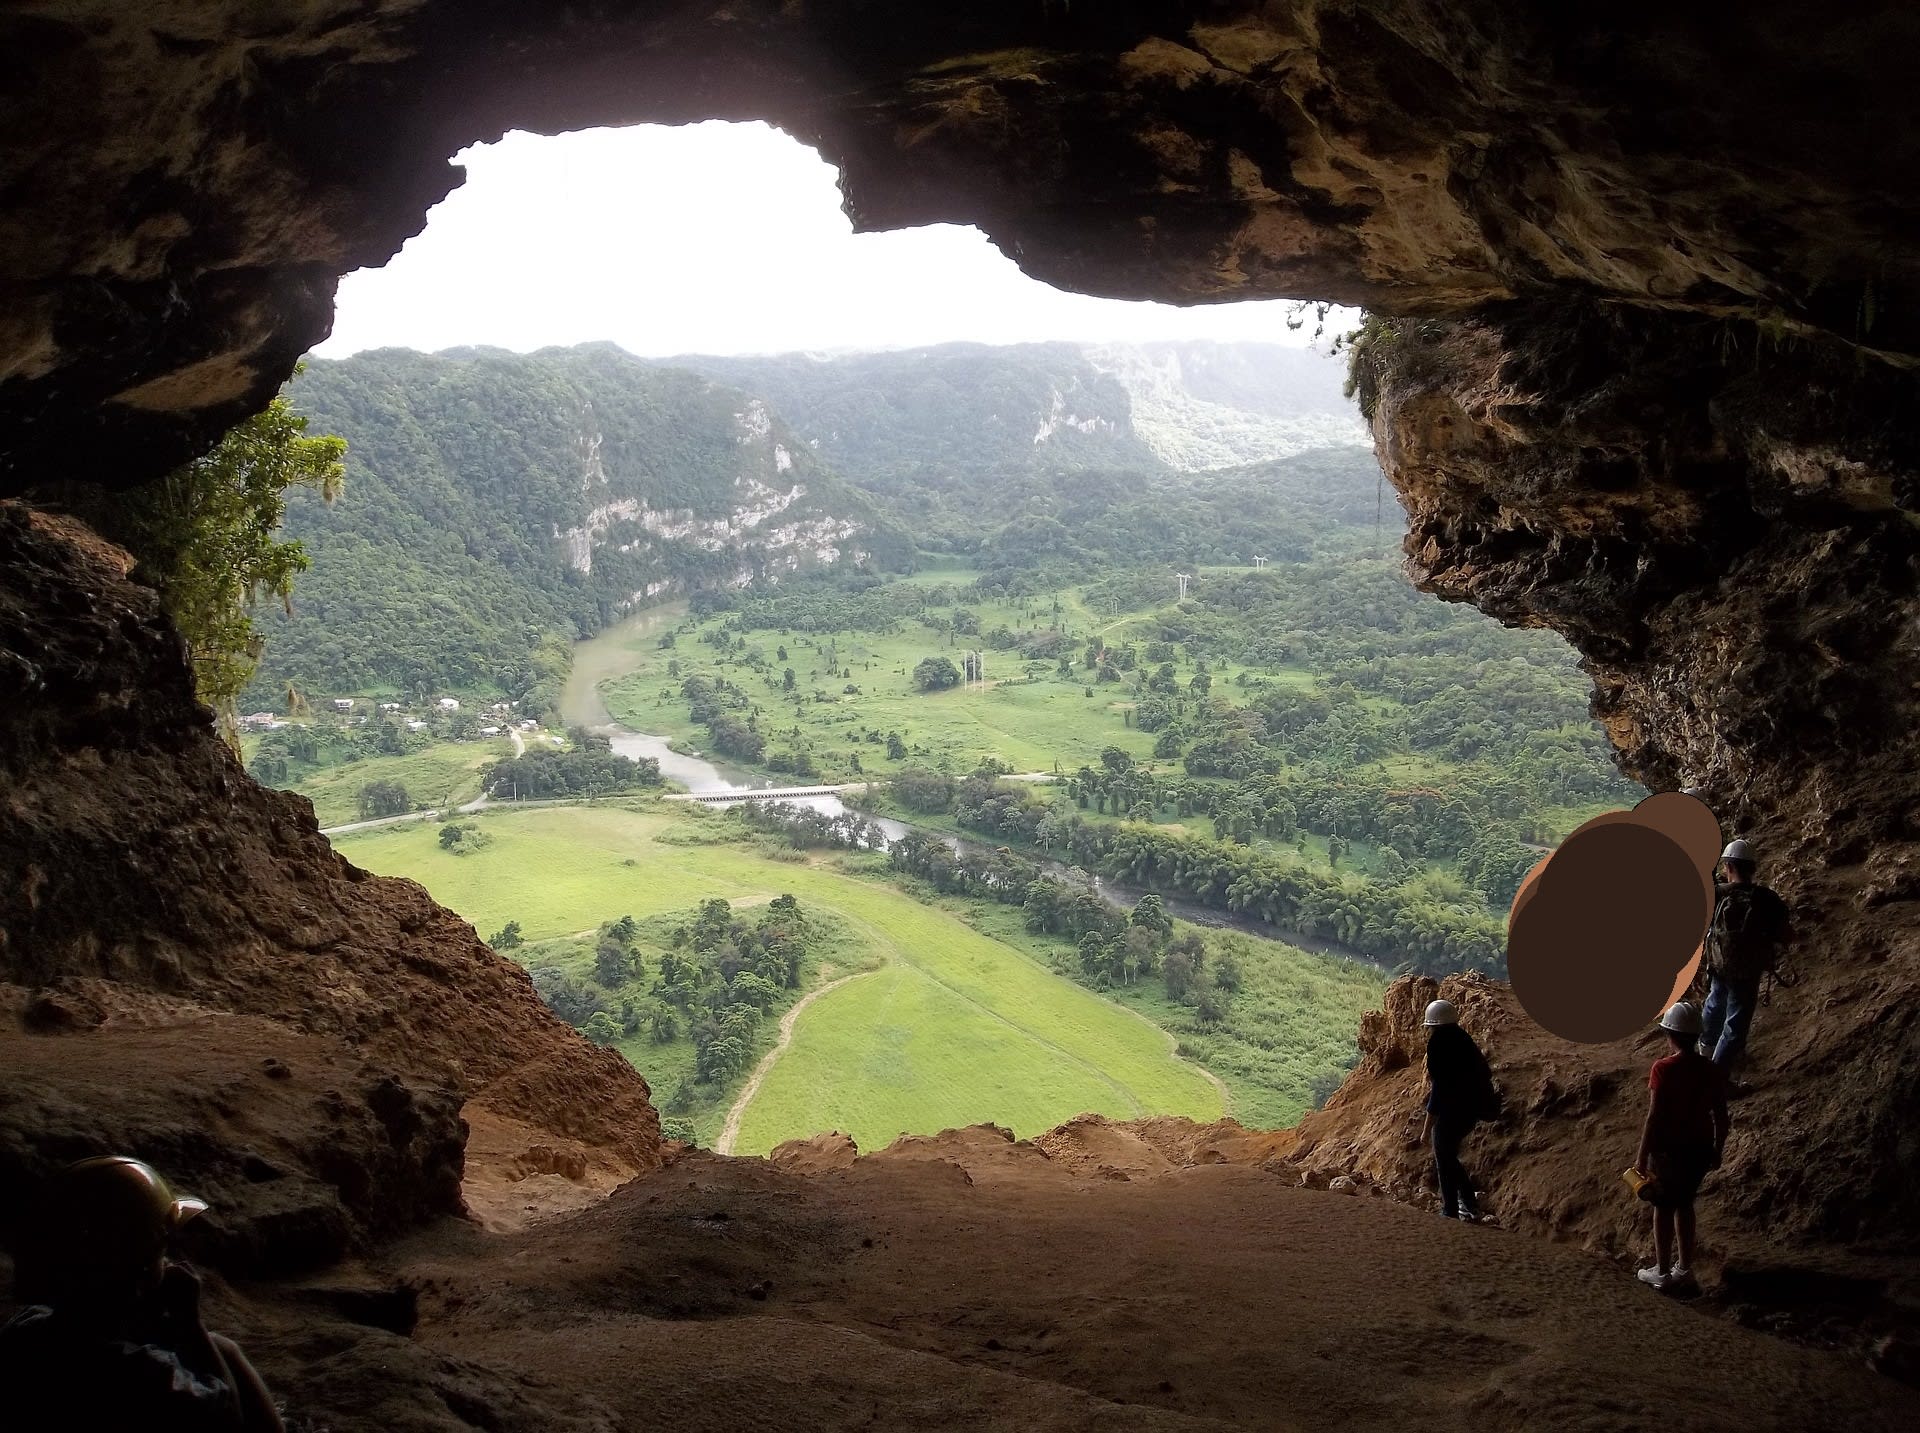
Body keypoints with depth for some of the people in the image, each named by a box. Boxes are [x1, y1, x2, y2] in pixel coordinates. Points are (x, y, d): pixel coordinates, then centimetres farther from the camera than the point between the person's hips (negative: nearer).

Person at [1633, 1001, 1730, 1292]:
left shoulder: (1663, 1069, -21)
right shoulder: (1712, 1071, -5)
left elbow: (1654, 1117, -20)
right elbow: (1721, 1116, 1)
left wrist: (1642, 1156, -11)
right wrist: (1717, 1151, 16)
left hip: (1669, 1149, -5)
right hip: (1700, 1148, 5)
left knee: (1664, 1208, 11)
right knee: (1684, 1204, 22)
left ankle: (1663, 1271, 20)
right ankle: (1685, 1267, 30)